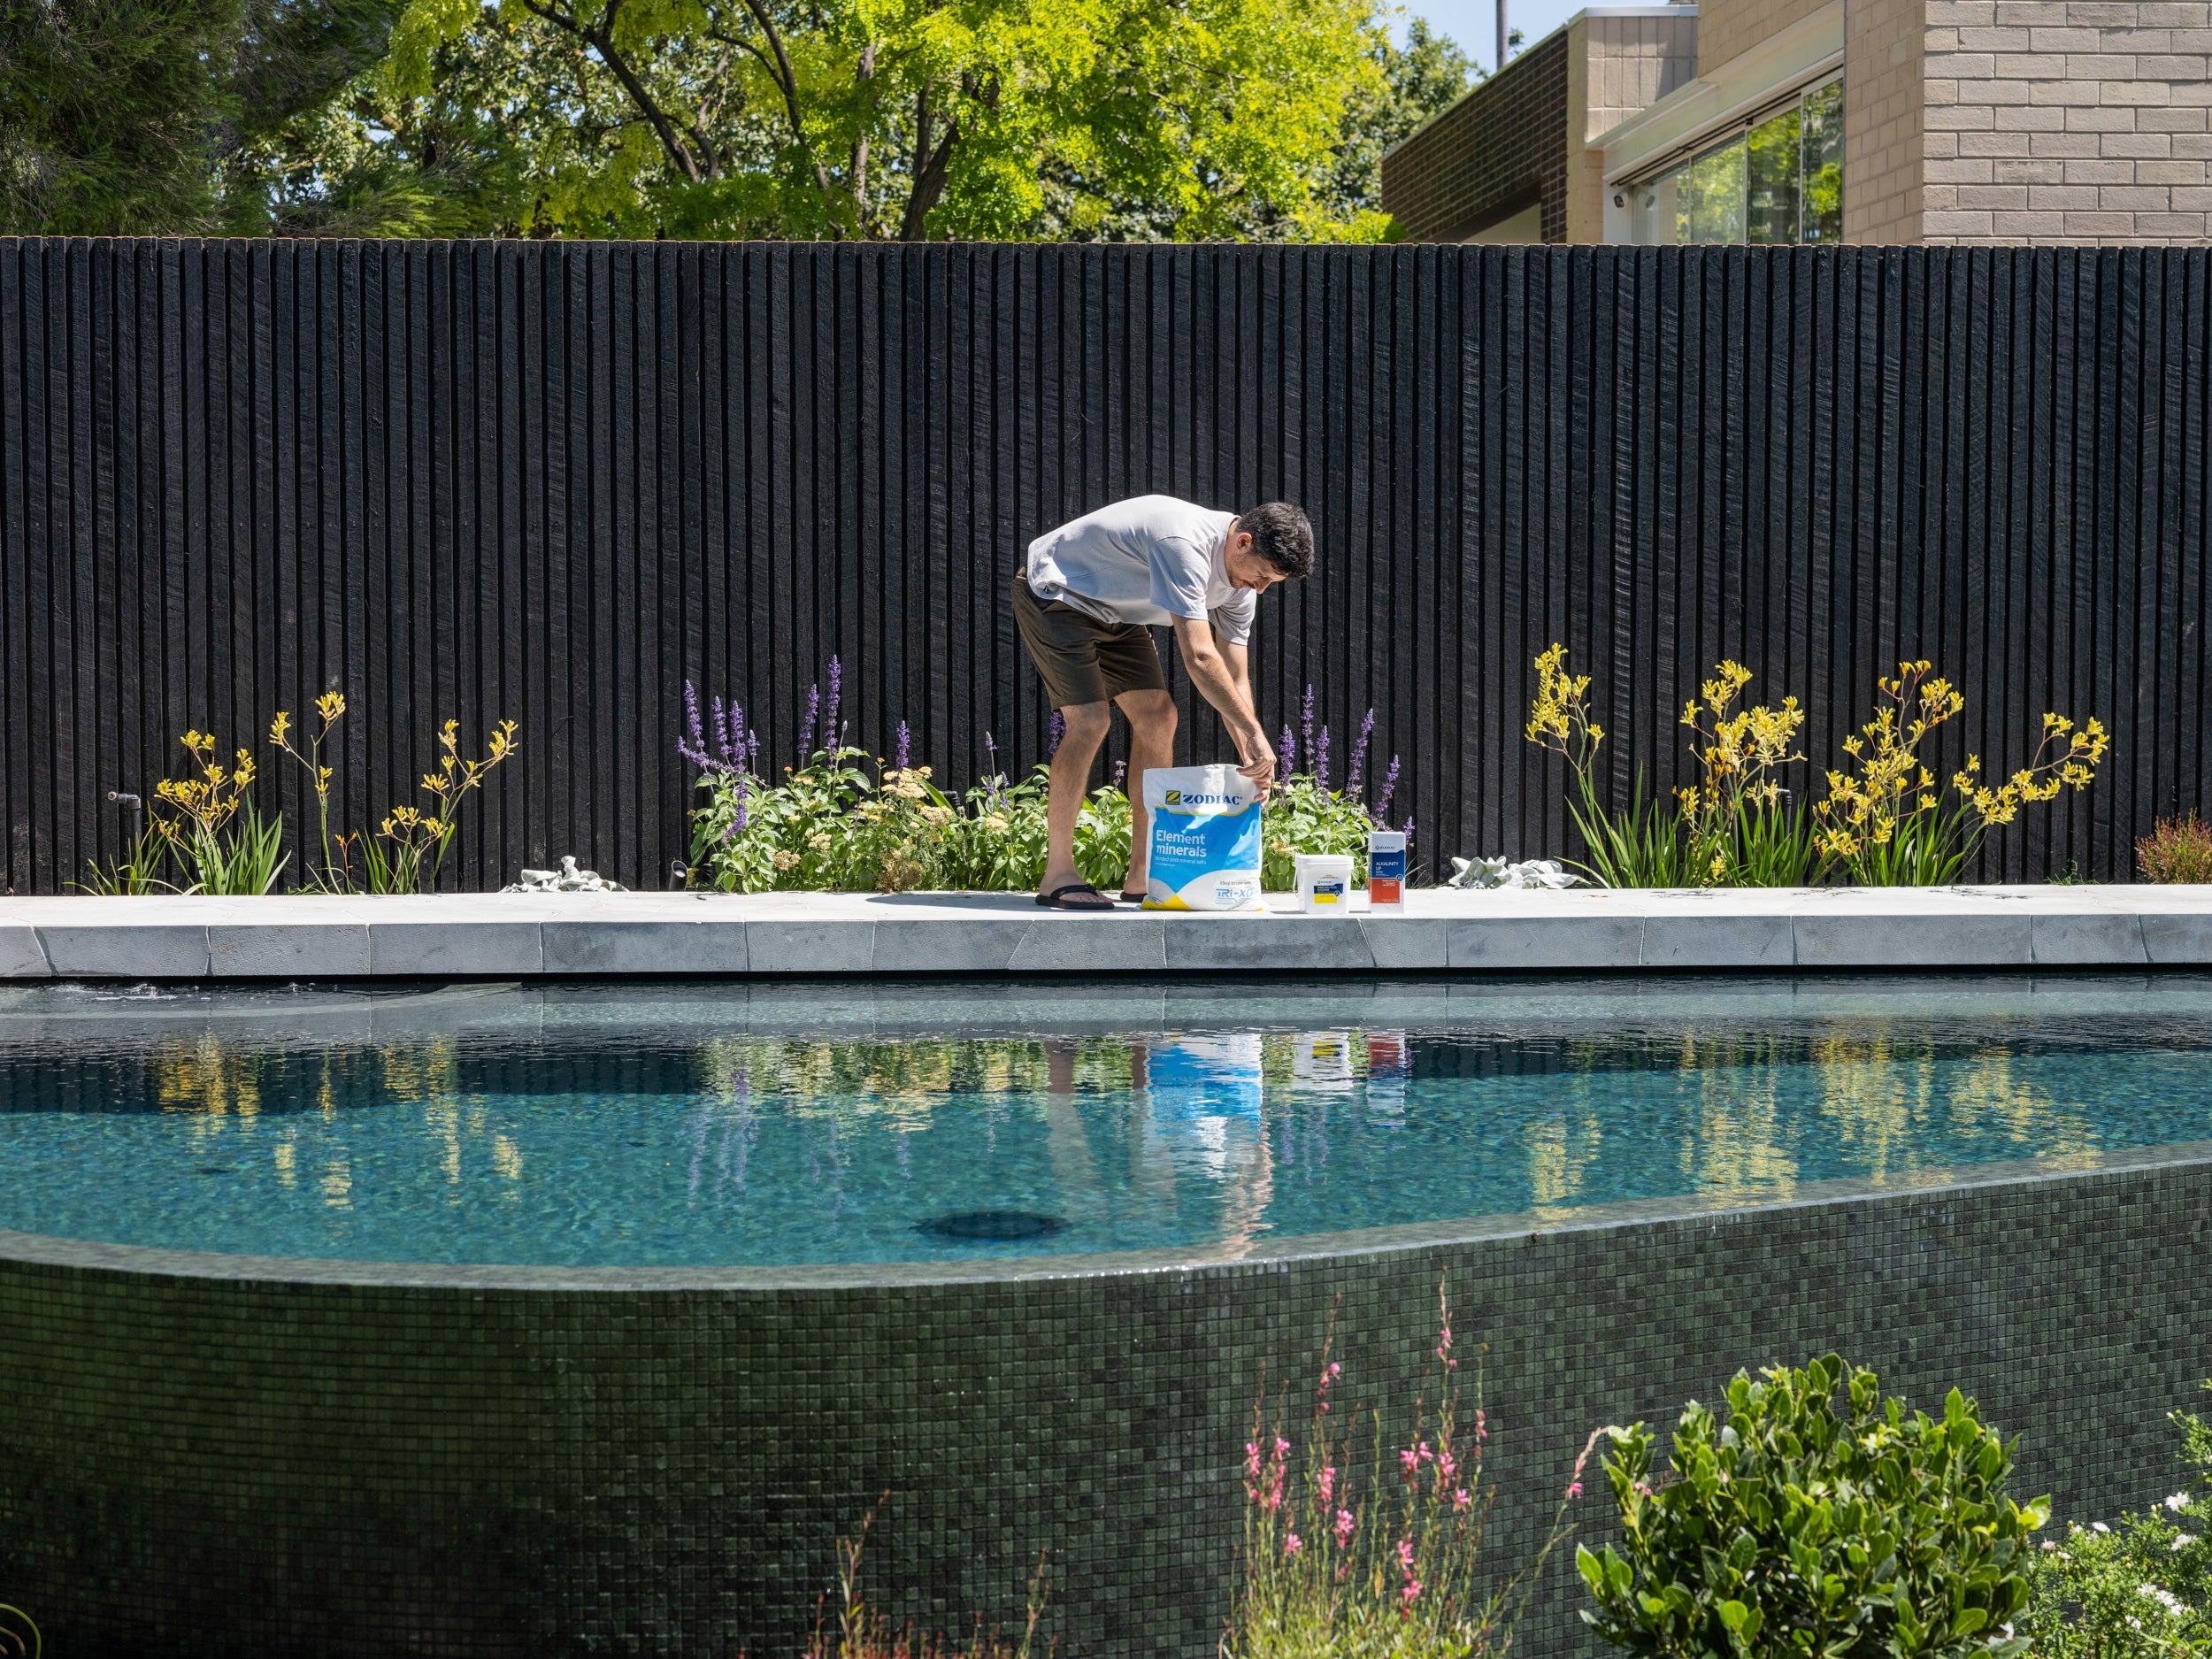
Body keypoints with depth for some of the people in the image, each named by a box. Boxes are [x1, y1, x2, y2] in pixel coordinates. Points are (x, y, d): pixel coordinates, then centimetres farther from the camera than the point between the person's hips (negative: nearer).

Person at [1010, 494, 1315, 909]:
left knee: (1157, 716, -2)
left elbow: (1234, 678, -4)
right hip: (1054, 592, -9)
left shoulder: (1241, 585, -6)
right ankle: (1057, 876, -14)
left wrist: (1252, 762, -16)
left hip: (1115, 612, 9)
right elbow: (1199, 659, -41)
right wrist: (1255, 733, -38)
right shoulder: (1185, 546, -36)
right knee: (1090, 721, -21)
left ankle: (1142, 877, 3)